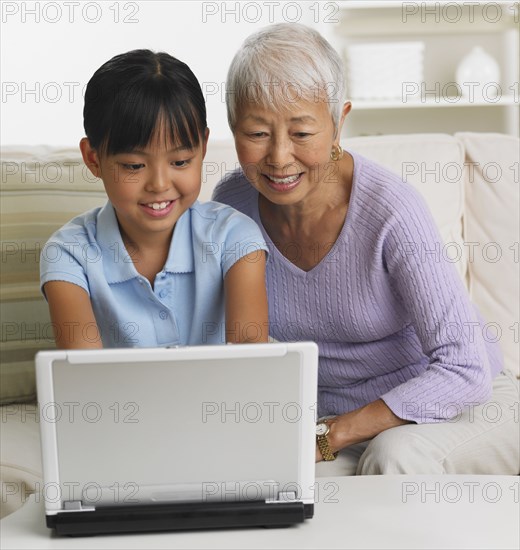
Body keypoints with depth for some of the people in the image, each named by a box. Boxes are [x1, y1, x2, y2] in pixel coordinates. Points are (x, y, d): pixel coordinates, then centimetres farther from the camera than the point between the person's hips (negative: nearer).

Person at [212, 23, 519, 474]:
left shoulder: (390, 210, -24)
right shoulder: (232, 203, -9)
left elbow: (466, 370, -26)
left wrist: (325, 437, -28)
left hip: (464, 406, -3)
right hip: (336, 415, 3)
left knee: (394, 457, -35)